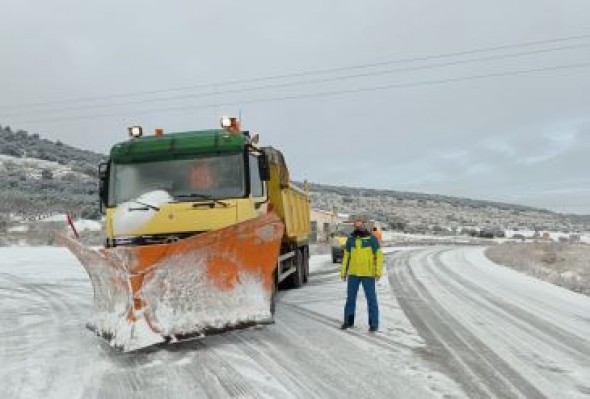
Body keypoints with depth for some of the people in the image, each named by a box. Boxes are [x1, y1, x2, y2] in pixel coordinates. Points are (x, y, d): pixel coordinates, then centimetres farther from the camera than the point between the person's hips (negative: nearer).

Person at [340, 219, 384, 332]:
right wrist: (343, 272, 9)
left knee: (371, 298, 0)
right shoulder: (351, 239, 6)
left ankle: (374, 323, 10)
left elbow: (379, 255, -7)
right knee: (350, 297, 9)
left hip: (368, 274, -4)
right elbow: (346, 256, 11)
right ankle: (348, 321, 22)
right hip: (353, 273, 4)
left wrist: (378, 272, -15)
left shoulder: (372, 238, -6)